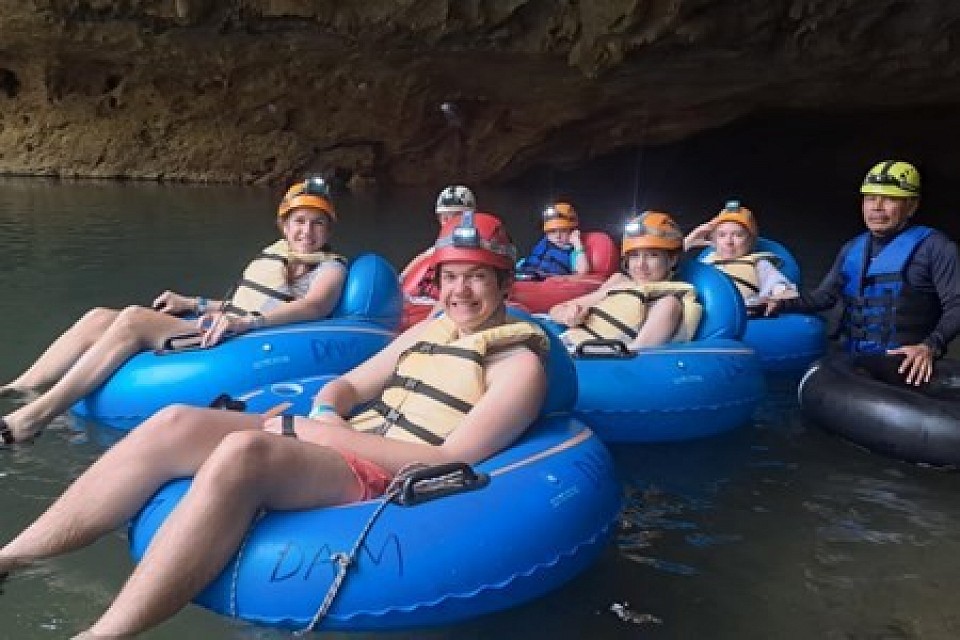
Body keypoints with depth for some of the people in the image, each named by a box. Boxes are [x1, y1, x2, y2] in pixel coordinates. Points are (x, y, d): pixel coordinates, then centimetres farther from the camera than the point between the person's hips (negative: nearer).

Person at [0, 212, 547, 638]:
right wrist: (325, 416, -4)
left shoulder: (520, 364, -2)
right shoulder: (430, 331, 20)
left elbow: (450, 460, -13)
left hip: (386, 482, -7)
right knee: (176, 425, -12)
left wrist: (327, 433, -14)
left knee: (241, 451, -34)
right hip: (339, 446, 7)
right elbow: (346, 385, 22)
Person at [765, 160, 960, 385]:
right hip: (854, 363, 5)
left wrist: (930, 346, -23)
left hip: (905, 366, -5)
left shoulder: (933, 246, 0)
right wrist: (782, 303, 0)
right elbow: (824, 296, 18)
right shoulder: (853, 249, 19)